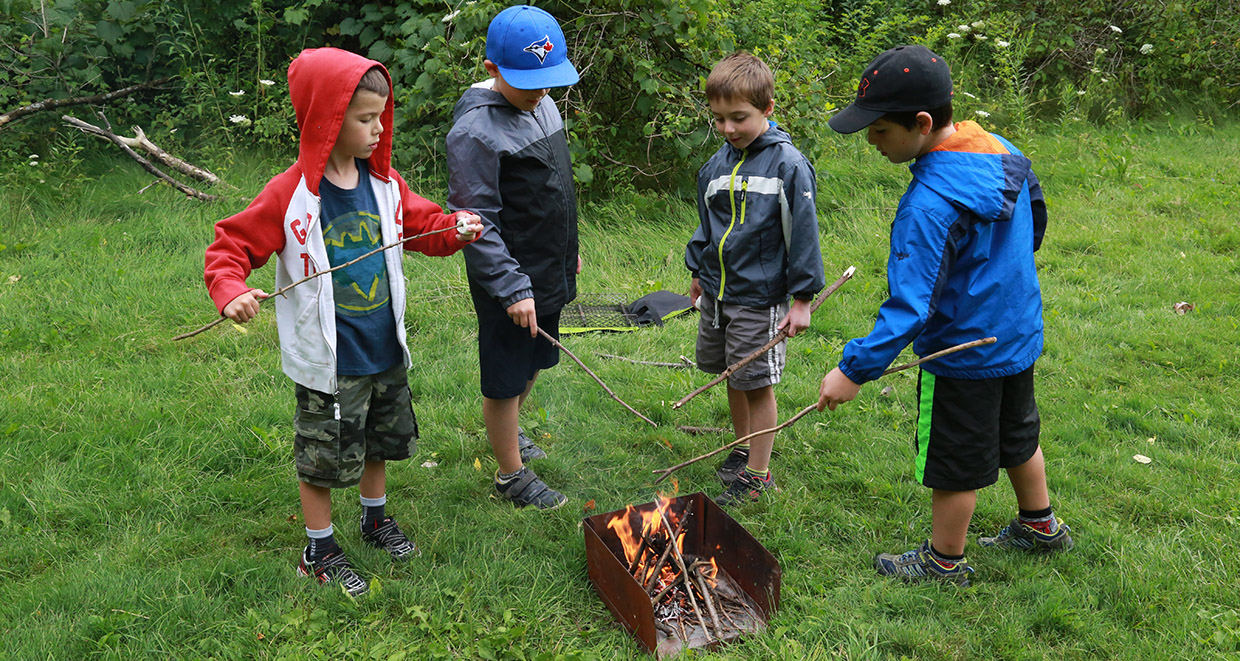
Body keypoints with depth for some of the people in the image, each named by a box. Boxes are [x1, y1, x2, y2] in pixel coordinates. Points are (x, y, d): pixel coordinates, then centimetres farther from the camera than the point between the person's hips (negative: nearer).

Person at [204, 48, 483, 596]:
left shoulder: (384, 182, -1)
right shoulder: (290, 195, -18)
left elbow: (422, 224, 13)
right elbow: (232, 246, -13)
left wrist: (456, 228, -7)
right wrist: (231, 292, -31)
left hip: (385, 348, 6)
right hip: (328, 360, -6)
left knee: (381, 439, 24)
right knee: (325, 454, 9)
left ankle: (376, 518, 48)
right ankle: (319, 550, 30)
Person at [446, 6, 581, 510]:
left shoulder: (541, 103, 5)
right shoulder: (476, 132, -22)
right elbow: (475, 221, -23)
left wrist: (568, 251, 22)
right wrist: (512, 288, -25)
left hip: (548, 272, 9)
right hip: (509, 282, -9)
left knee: (534, 362, 24)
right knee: (505, 379, 7)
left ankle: (507, 429, 49)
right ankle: (511, 474, 23)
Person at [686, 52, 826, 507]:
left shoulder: (787, 165, -14)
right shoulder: (719, 163, 4)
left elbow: (803, 234, -12)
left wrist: (802, 299, -12)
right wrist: (699, 270, 21)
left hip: (759, 297, -6)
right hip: (717, 293, 6)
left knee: (757, 383, 3)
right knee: (732, 377, 18)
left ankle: (758, 474, 16)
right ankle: (743, 449, 38)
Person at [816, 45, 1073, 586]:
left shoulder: (932, 204, -33)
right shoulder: (998, 151, -5)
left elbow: (912, 304, -33)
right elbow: (1033, 225, 11)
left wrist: (856, 369, -30)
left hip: (964, 352, -9)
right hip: (1018, 335, 9)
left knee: (955, 462, 10)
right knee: (1015, 434, 28)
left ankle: (944, 562, 30)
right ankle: (1040, 526, 48)